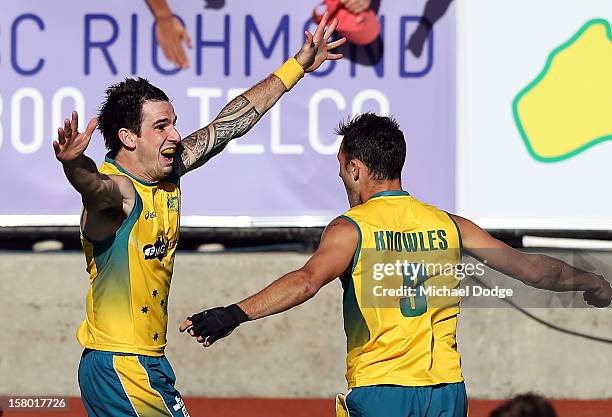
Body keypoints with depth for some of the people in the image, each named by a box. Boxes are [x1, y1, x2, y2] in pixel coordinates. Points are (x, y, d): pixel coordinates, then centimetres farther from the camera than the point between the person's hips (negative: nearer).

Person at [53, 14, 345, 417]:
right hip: (118, 367, -9)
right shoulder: (117, 189, -18)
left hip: (151, 362, 9)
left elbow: (231, 122, 15)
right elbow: (95, 185, -42)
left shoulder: (169, 173, 6)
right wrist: (74, 164, -65)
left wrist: (296, 67, 21)